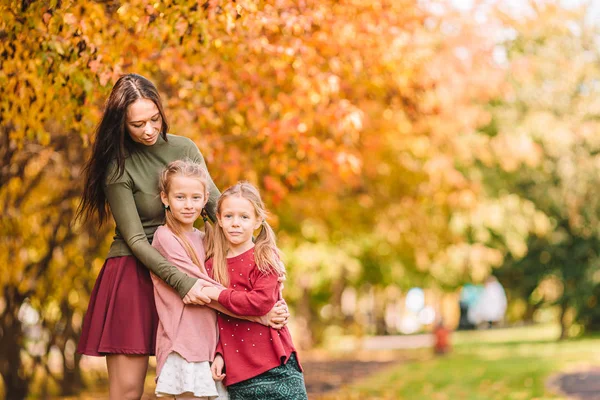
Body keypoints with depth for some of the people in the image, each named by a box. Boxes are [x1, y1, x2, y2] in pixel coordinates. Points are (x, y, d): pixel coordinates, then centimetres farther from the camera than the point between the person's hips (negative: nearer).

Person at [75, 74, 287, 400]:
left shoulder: (184, 149, 3)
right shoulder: (118, 167, -9)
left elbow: (216, 205, 2)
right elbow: (135, 239, -13)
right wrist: (181, 282, -23)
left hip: (181, 268, 4)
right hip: (133, 273, -4)